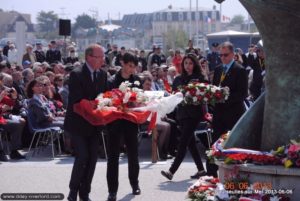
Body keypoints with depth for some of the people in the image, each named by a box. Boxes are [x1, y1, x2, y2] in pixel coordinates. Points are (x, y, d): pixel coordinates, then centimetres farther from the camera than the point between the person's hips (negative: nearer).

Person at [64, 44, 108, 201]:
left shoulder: (102, 74, 5)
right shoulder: (76, 75, -15)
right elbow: (77, 100, -21)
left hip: (94, 124, 6)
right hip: (78, 124, -6)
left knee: (92, 159, 6)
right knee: (82, 157, -13)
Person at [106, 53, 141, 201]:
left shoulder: (136, 80, 2)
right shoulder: (112, 81, -9)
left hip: (131, 120, 3)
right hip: (115, 120, -3)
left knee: (133, 153, 14)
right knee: (113, 155, 0)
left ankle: (134, 183, 32)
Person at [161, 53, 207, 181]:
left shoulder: (199, 78, -1)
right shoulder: (178, 79, 13)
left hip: (194, 114, -6)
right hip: (182, 113, 6)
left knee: (183, 142, -11)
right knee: (190, 142, 10)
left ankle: (172, 171, -16)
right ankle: (201, 169, 20)